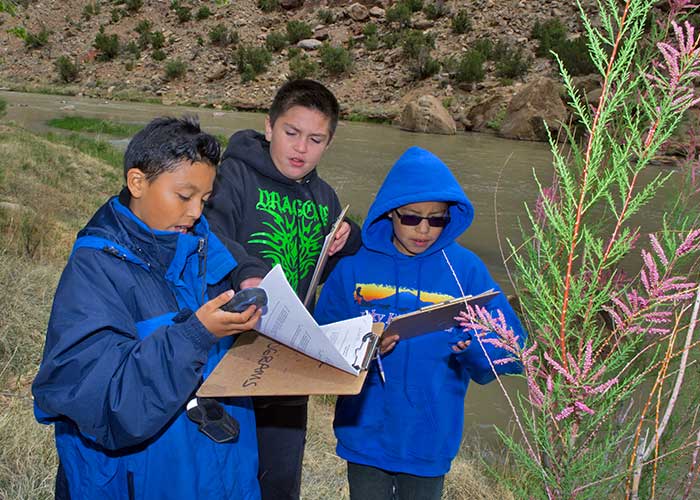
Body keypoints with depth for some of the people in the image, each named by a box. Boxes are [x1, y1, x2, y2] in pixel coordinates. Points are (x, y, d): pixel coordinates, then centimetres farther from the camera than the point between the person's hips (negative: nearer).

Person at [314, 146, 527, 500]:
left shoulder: (466, 269, -5)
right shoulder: (355, 266, -5)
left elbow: (510, 352, -5)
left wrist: (475, 347, -25)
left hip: (430, 438, 0)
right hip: (366, 431, 0)